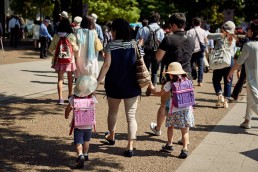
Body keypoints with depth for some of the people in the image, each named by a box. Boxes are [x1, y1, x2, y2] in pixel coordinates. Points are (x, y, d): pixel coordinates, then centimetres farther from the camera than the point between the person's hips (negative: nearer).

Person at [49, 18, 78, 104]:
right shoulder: (71, 36, -9)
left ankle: (60, 98, -7)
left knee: (60, 79, 3)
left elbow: (51, 49, 0)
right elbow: (75, 49, -5)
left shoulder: (56, 36, -4)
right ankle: (70, 96, 28)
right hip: (69, 60, -1)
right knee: (70, 78, 15)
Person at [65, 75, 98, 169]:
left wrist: (66, 115, 18)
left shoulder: (73, 99, -12)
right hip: (89, 125, 2)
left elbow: (68, 109, -1)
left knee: (78, 142, -2)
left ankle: (80, 155, -25)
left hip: (78, 125, -2)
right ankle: (85, 154, 39)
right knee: (86, 140, 24)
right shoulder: (92, 98, -9)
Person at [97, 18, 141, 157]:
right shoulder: (134, 45, -1)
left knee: (112, 111, 23)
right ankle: (130, 146, -7)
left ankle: (111, 136, 42)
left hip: (114, 86, -1)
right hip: (132, 87, 1)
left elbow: (106, 65, -16)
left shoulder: (110, 46, -9)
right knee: (131, 116, 2)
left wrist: (97, 82, -14)